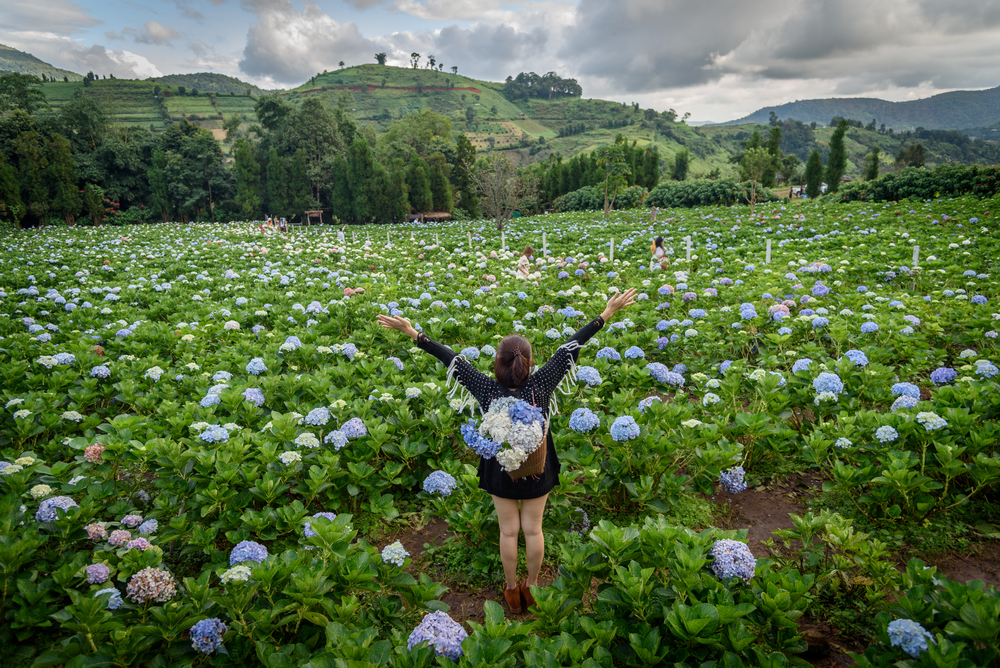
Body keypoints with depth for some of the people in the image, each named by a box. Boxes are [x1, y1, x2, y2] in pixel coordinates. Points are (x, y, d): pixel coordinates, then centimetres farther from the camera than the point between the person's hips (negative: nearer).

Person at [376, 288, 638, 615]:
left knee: (509, 531, 17)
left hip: (502, 469, 0)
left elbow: (452, 358, -21)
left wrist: (414, 333, -15)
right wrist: (606, 314, -17)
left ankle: (512, 590, 35)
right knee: (533, 529, 18)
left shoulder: (489, 390, -26)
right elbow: (570, 347, -22)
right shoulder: (539, 386, -25)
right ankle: (531, 587, 37)